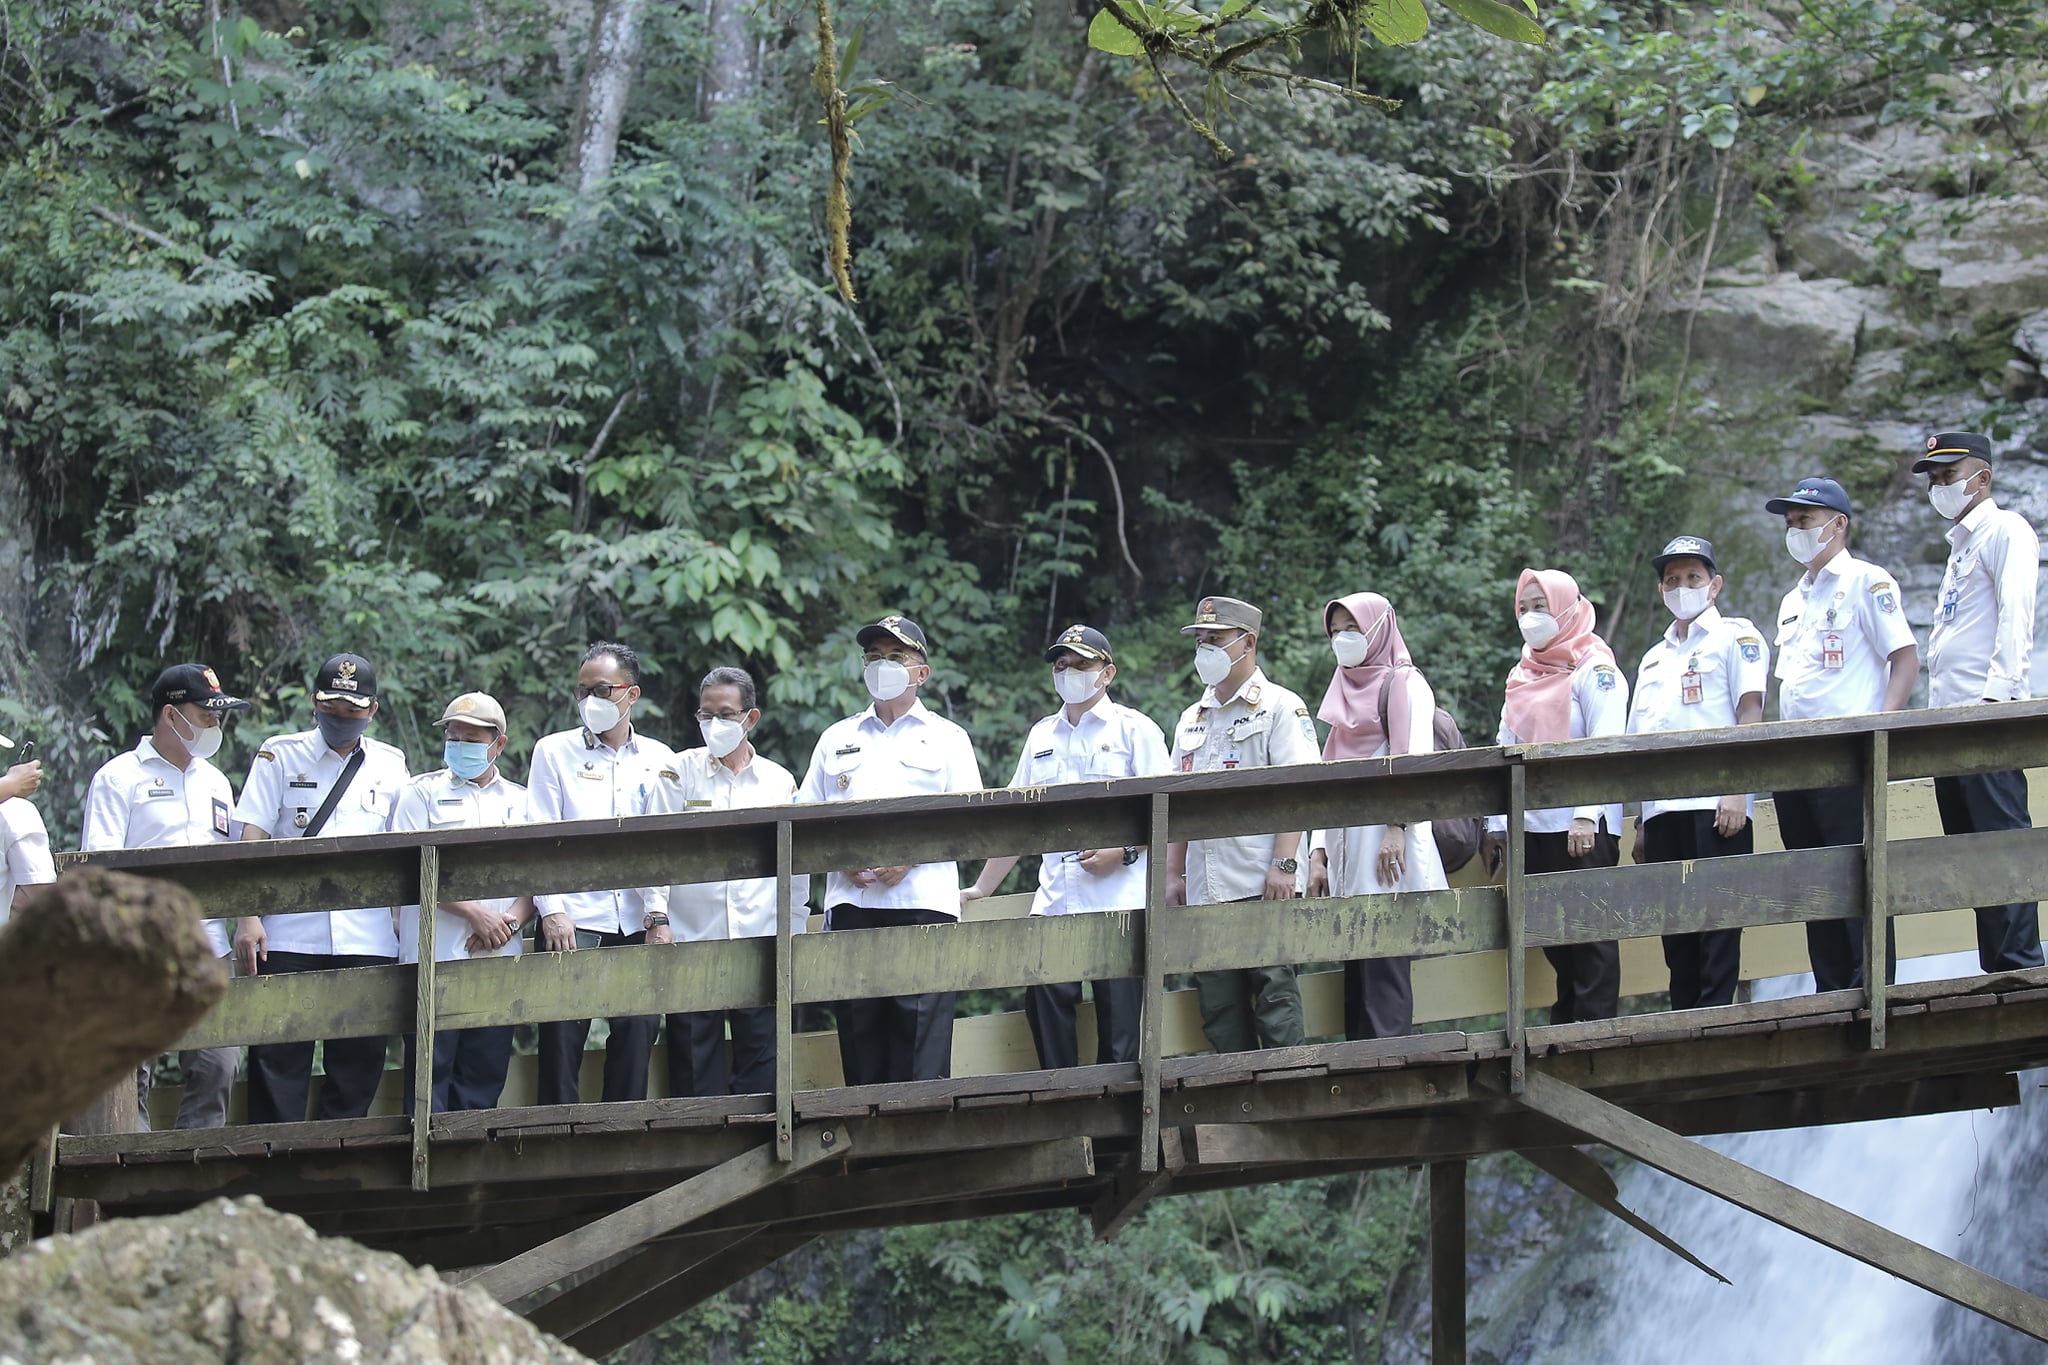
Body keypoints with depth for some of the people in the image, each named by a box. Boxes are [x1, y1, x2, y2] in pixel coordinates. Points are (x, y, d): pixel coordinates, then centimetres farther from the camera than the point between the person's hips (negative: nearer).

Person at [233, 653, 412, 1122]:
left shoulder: (390, 766, 14)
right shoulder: (281, 756, 7)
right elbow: (252, 840, 0)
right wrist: (249, 918, -10)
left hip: (367, 939, 2)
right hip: (289, 938, -2)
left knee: (358, 1066, 2)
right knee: (279, 1063, -4)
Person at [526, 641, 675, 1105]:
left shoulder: (659, 759, 15)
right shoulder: (554, 751, 10)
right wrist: (551, 911, -9)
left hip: (639, 922, 2)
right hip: (573, 918, -2)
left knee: (640, 1028, -1)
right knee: (563, 1033, -8)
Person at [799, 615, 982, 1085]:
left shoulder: (947, 738, 13)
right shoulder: (837, 739, 21)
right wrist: (841, 860, -4)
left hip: (922, 900, -3)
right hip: (850, 901, 3)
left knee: (922, 1046, -10)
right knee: (859, 1036, 0)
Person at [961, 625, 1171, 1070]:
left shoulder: (1135, 729, 5)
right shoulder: (1041, 736, 21)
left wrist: (1123, 852, -17)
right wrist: (981, 888, 21)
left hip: (1117, 902, -5)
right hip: (1053, 905, 5)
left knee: (1120, 1036, -7)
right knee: (1044, 1010, -4)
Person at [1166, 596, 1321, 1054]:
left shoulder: (1280, 707, 1)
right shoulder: (1193, 719, 21)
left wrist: (1284, 865, -18)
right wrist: (1174, 874, 12)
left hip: (1262, 887, -7)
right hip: (1204, 891, 7)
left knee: (1274, 999, -7)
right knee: (1219, 1010, 4)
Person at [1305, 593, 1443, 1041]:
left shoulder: (1405, 684, 2)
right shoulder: (1345, 693, 24)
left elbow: (1415, 760, -10)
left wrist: (1397, 827, -21)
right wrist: (1318, 851, 13)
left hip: (1387, 844, -8)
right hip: (1344, 845, 8)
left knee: (1382, 965, -14)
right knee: (1356, 972, 2)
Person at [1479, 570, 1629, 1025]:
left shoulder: (1594, 670, -3)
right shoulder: (1521, 678, 19)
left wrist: (1586, 815, -22)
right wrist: (1496, 824, 12)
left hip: (1584, 829, -7)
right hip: (1532, 828, 7)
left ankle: (1594, 1022, -6)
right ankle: (1565, 1025, 11)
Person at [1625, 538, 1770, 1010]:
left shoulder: (1735, 636, 6)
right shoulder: (1654, 658, 25)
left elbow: (1750, 713, -5)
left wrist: (1737, 792, -16)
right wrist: (1640, 823, 16)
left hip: (1716, 806, -6)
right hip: (1662, 810, 6)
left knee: (1717, 921, -11)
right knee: (1676, 936, 4)